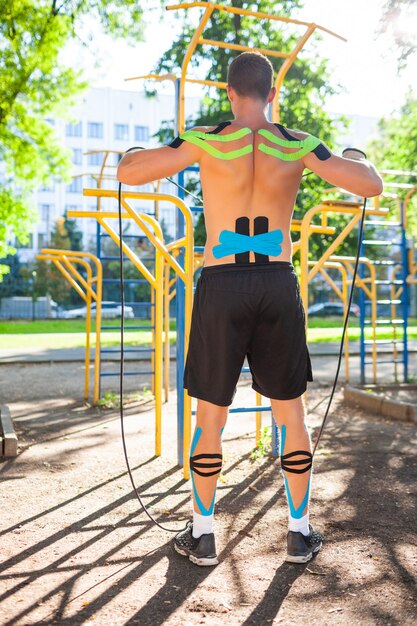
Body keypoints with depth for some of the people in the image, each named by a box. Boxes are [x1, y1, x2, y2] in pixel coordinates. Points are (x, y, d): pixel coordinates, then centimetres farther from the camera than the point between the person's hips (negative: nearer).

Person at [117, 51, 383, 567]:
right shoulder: (297, 145, 1)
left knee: (209, 416, 11)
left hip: (221, 286, -1)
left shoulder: (206, 141, -3)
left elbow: (127, 172, -4)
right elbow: (372, 186, 1)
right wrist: (358, 156, 23)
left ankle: (201, 535, 22)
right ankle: (299, 532, 25)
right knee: (291, 413, 15)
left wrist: (142, 152, 20)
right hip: (279, 286, 2)